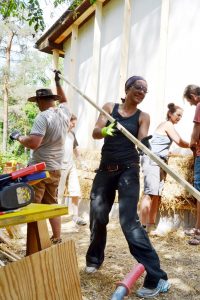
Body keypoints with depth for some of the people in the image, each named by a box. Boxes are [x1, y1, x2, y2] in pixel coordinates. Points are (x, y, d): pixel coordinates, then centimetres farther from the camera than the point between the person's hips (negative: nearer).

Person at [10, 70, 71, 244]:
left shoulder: (43, 117, -16)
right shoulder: (64, 113, 7)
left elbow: (33, 143, -25)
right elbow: (64, 100, 31)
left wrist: (18, 137, -8)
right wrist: (58, 83, 35)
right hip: (56, 169, 8)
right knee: (52, 205, 16)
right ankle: (57, 240, 23)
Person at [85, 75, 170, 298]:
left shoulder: (143, 116, 3)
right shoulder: (109, 107, 5)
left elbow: (142, 142, -10)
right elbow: (95, 133, -7)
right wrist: (105, 131, -30)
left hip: (128, 170, -3)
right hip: (106, 168, 3)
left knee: (129, 221, -13)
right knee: (97, 217, 9)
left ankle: (156, 278, -8)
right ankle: (94, 259, 37)